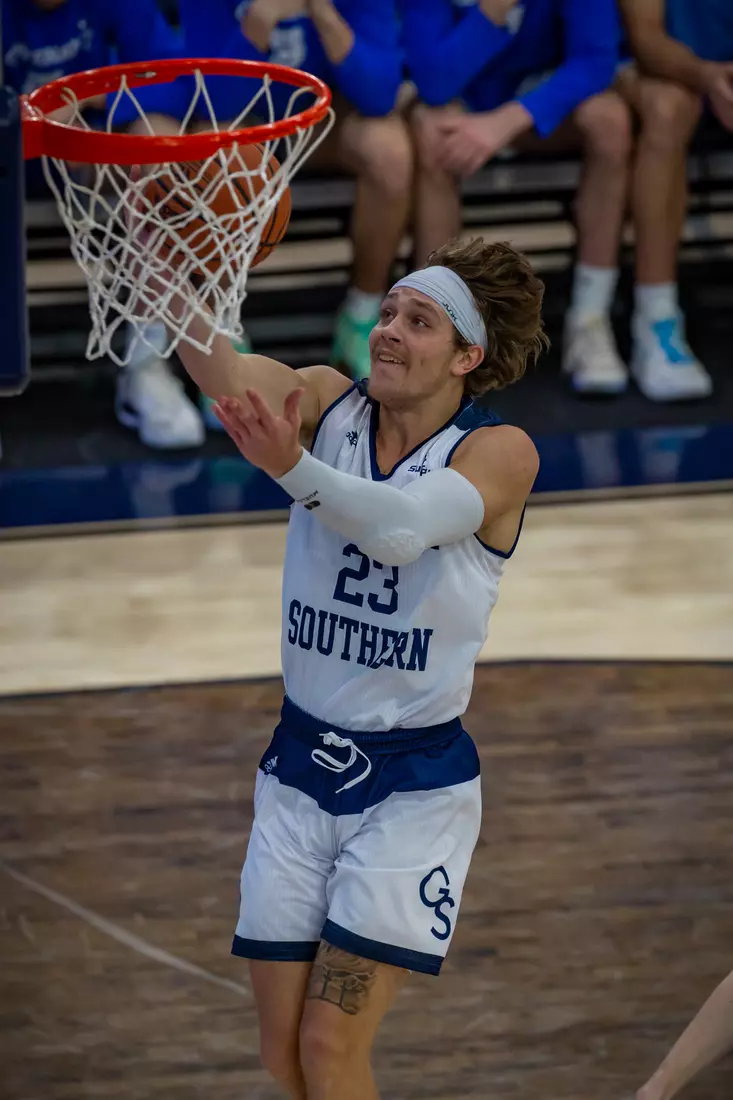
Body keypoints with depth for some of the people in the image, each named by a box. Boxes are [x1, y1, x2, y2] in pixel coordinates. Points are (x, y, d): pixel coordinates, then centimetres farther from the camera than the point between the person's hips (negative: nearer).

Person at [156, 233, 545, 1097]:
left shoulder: (500, 452, -11)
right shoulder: (327, 405, 0)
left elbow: (403, 527, -32)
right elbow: (220, 369, -21)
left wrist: (294, 468, -50)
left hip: (415, 786, -4)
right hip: (300, 767, 4)